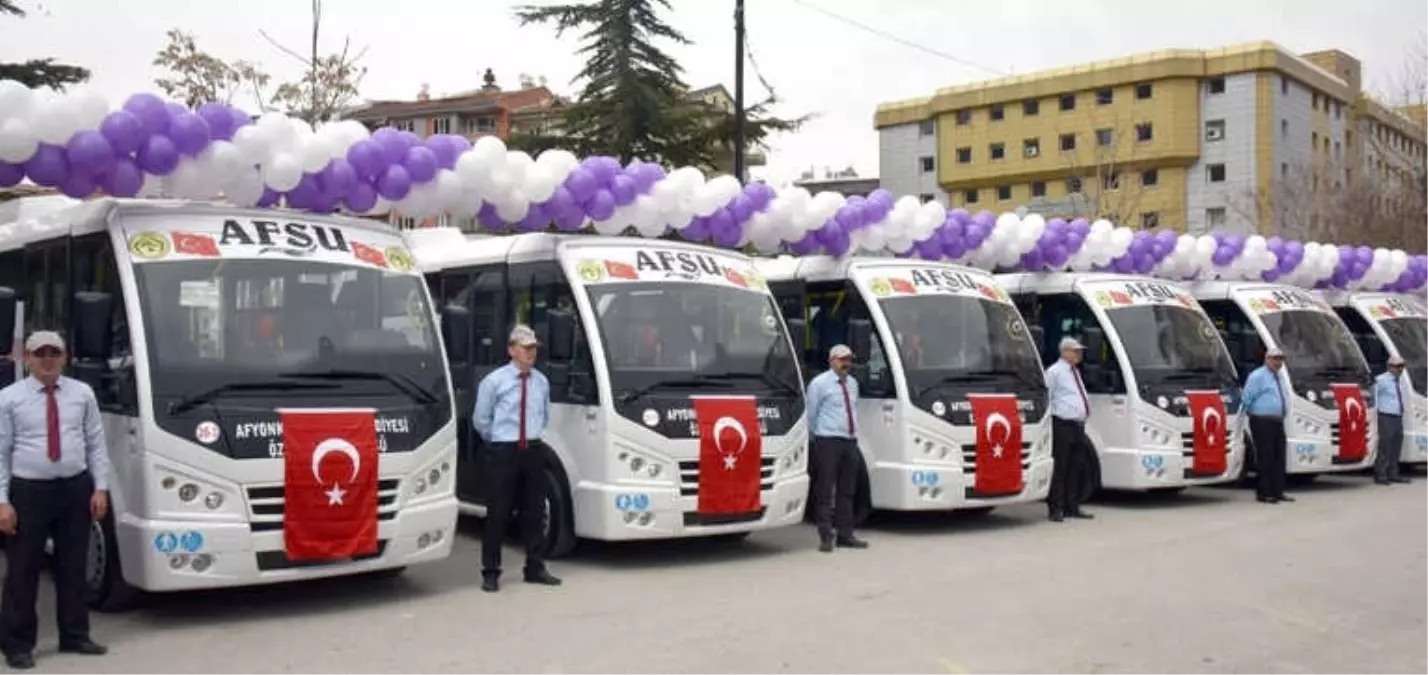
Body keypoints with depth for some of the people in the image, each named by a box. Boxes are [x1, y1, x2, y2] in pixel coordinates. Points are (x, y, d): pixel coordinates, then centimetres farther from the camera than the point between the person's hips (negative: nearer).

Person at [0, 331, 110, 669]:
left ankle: (74, 636, 23)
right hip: (29, 491, -2)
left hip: (76, 489, 3)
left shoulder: (83, 393, 5)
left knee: (74, 566, 11)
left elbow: (96, 444, 6)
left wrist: (100, 488, -1)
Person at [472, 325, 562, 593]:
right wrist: (499, 441, 6)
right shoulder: (494, 381, -6)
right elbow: (481, 420, 1)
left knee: (534, 511, 10)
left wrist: (533, 436, 14)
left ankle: (535, 568, 21)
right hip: (503, 452, -4)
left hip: (533, 450, 4)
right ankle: (491, 572, 8)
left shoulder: (541, 381, 6)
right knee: (498, 513, -2)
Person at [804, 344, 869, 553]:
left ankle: (845, 535, 17)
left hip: (850, 441, 7)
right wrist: (816, 435, 5)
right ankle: (826, 537, -3)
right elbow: (811, 413, 0)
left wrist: (854, 433, 17)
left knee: (847, 491, 10)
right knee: (825, 491, -6)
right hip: (828, 442, -7)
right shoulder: (819, 383, -5)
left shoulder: (852, 383, 16)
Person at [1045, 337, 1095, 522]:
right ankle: (1056, 509, -2)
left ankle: (1072, 507, 18)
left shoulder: (1075, 372, 19)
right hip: (1063, 426, -9)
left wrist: (1082, 421, 20)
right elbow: (1046, 398, -12)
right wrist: (1049, 417, -15)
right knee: (1060, 468, -6)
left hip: (1078, 426, 9)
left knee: (1077, 468, 11)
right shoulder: (1054, 372, -7)